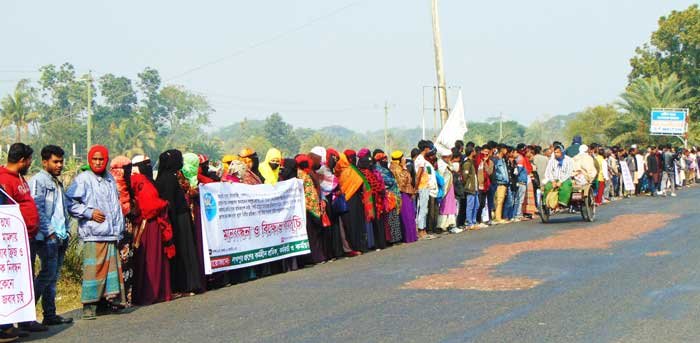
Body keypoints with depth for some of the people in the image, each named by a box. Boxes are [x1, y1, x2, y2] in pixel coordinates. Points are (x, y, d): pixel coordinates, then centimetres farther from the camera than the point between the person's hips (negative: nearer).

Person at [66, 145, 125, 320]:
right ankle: (89, 305, -5)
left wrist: (119, 228, 24)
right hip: (93, 233, -7)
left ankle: (113, 297, 11)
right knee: (93, 268, -9)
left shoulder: (110, 179, 18)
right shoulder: (83, 179, -3)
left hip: (111, 233, 7)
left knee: (113, 265, 5)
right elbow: (70, 203, -8)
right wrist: (89, 213, -14)